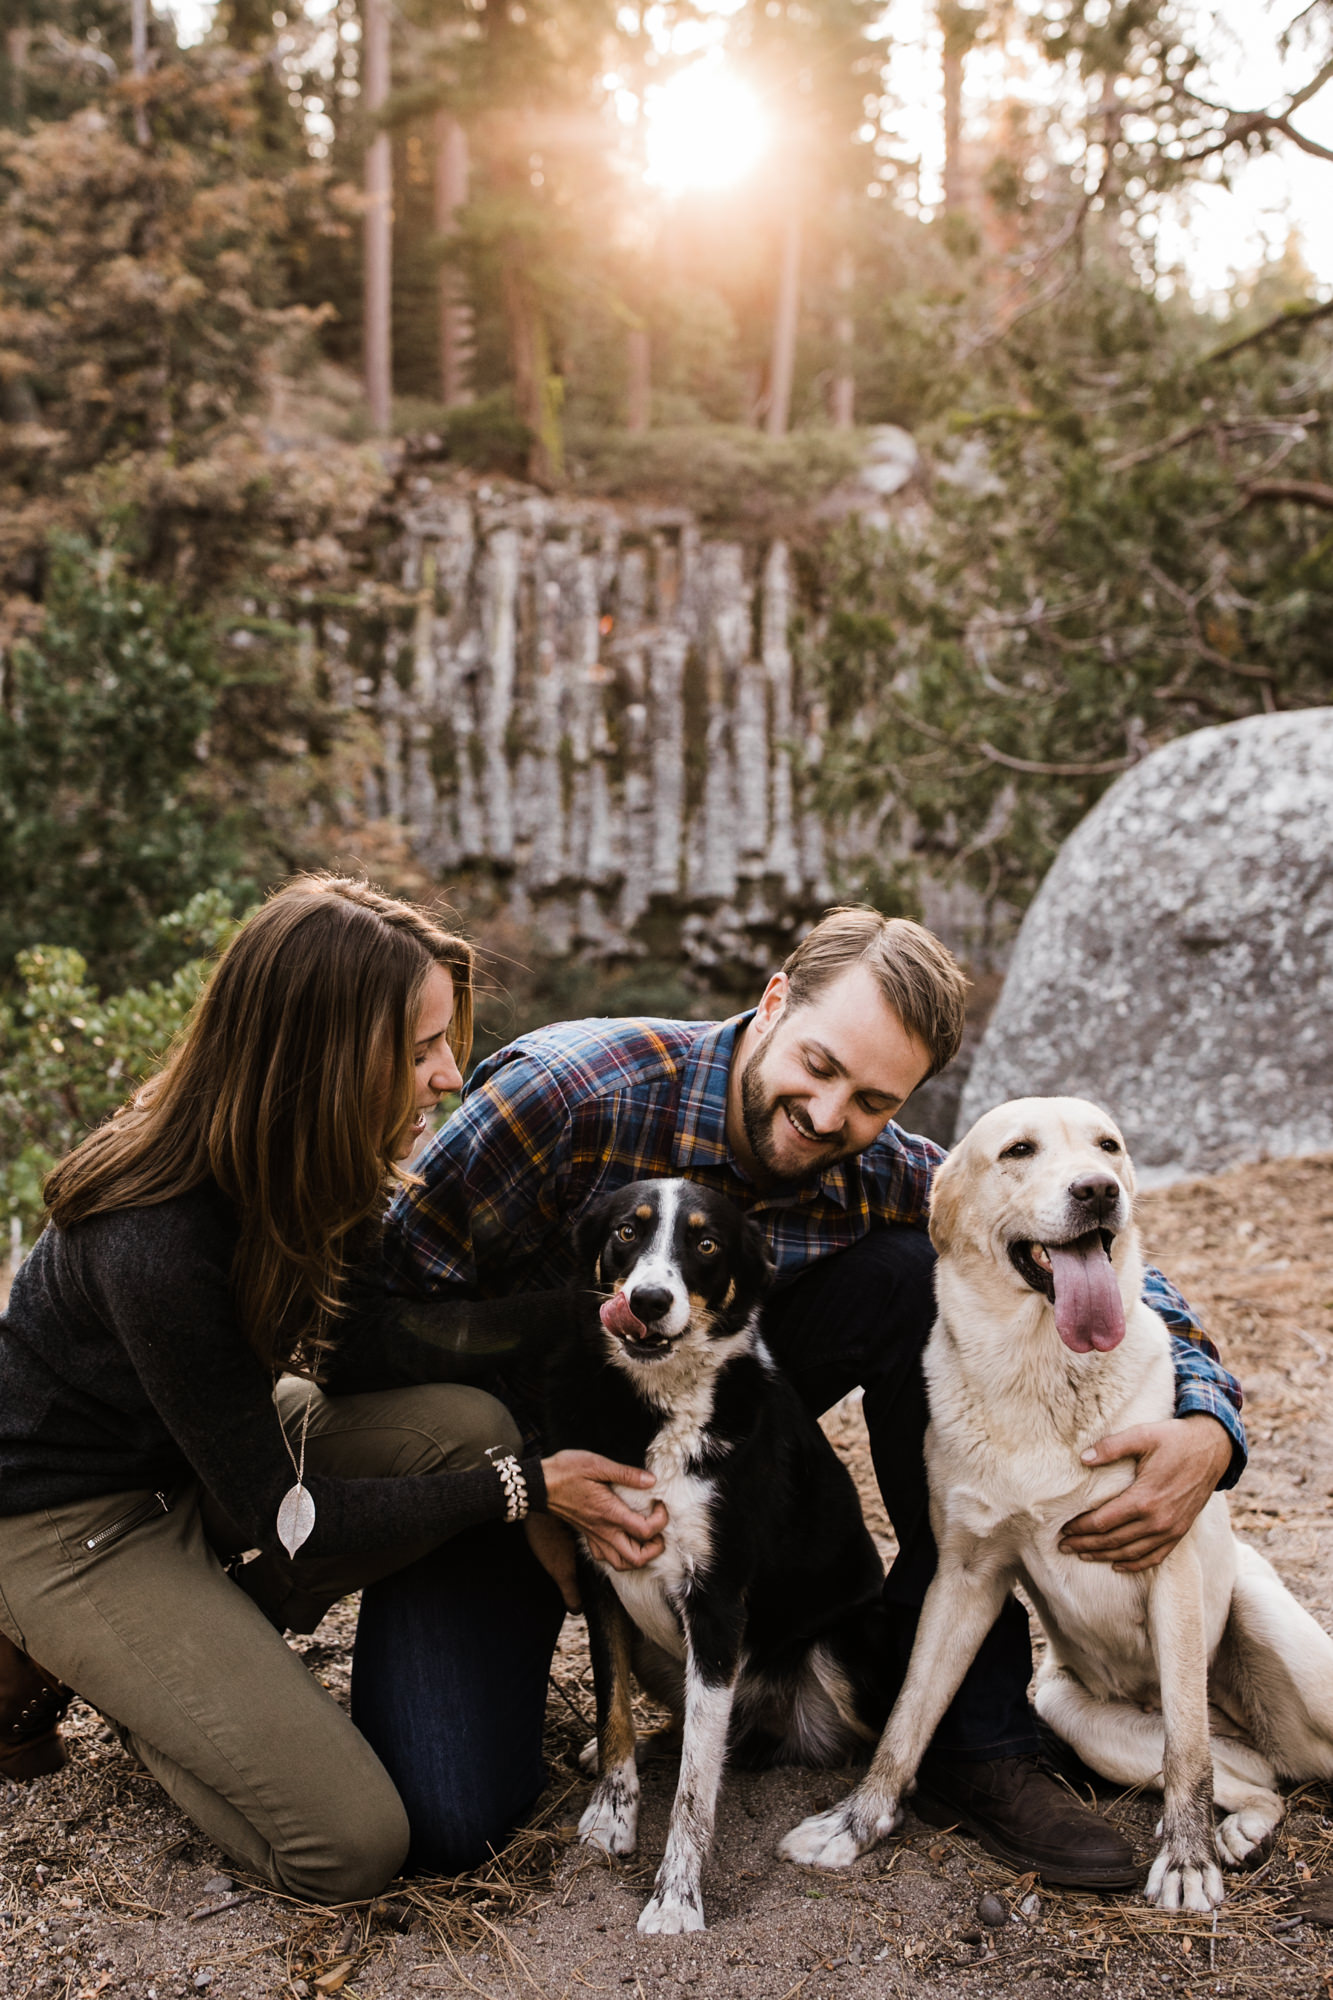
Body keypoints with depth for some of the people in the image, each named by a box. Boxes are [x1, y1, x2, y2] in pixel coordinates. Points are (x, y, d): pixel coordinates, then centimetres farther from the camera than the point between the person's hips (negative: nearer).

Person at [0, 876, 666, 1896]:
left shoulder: (306, 1162, -13)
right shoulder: (156, 1245, -35)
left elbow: (361, 1351, -3)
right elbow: (279, 1516, -26)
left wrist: (578, 1305, -11)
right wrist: (524, 1488, -23)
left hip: (220, 1446, 8)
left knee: (469, 1427, -18)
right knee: (352, 1844, -13)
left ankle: (220, 1635, 1)